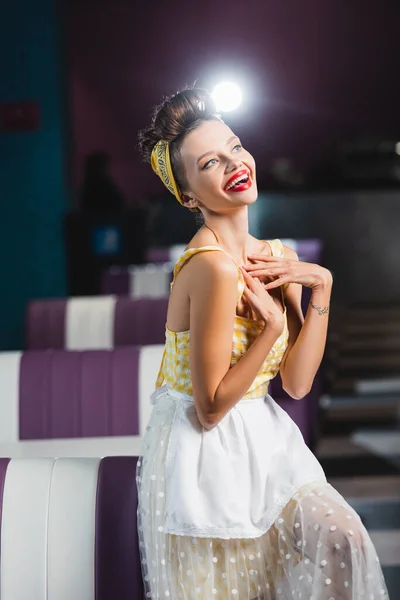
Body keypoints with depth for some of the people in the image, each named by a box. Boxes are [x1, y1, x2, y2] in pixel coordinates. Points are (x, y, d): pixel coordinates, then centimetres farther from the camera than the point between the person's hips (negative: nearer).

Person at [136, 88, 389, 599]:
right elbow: (211, 410, -21)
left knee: (341, 537, -4)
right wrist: (273, 325, -19)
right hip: (206, 455, -7)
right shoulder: (212, 266, -24)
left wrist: (320, 288, -10)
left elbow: (296, 382, -3)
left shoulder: (275, 256, 2)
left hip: (260, 442, 7)